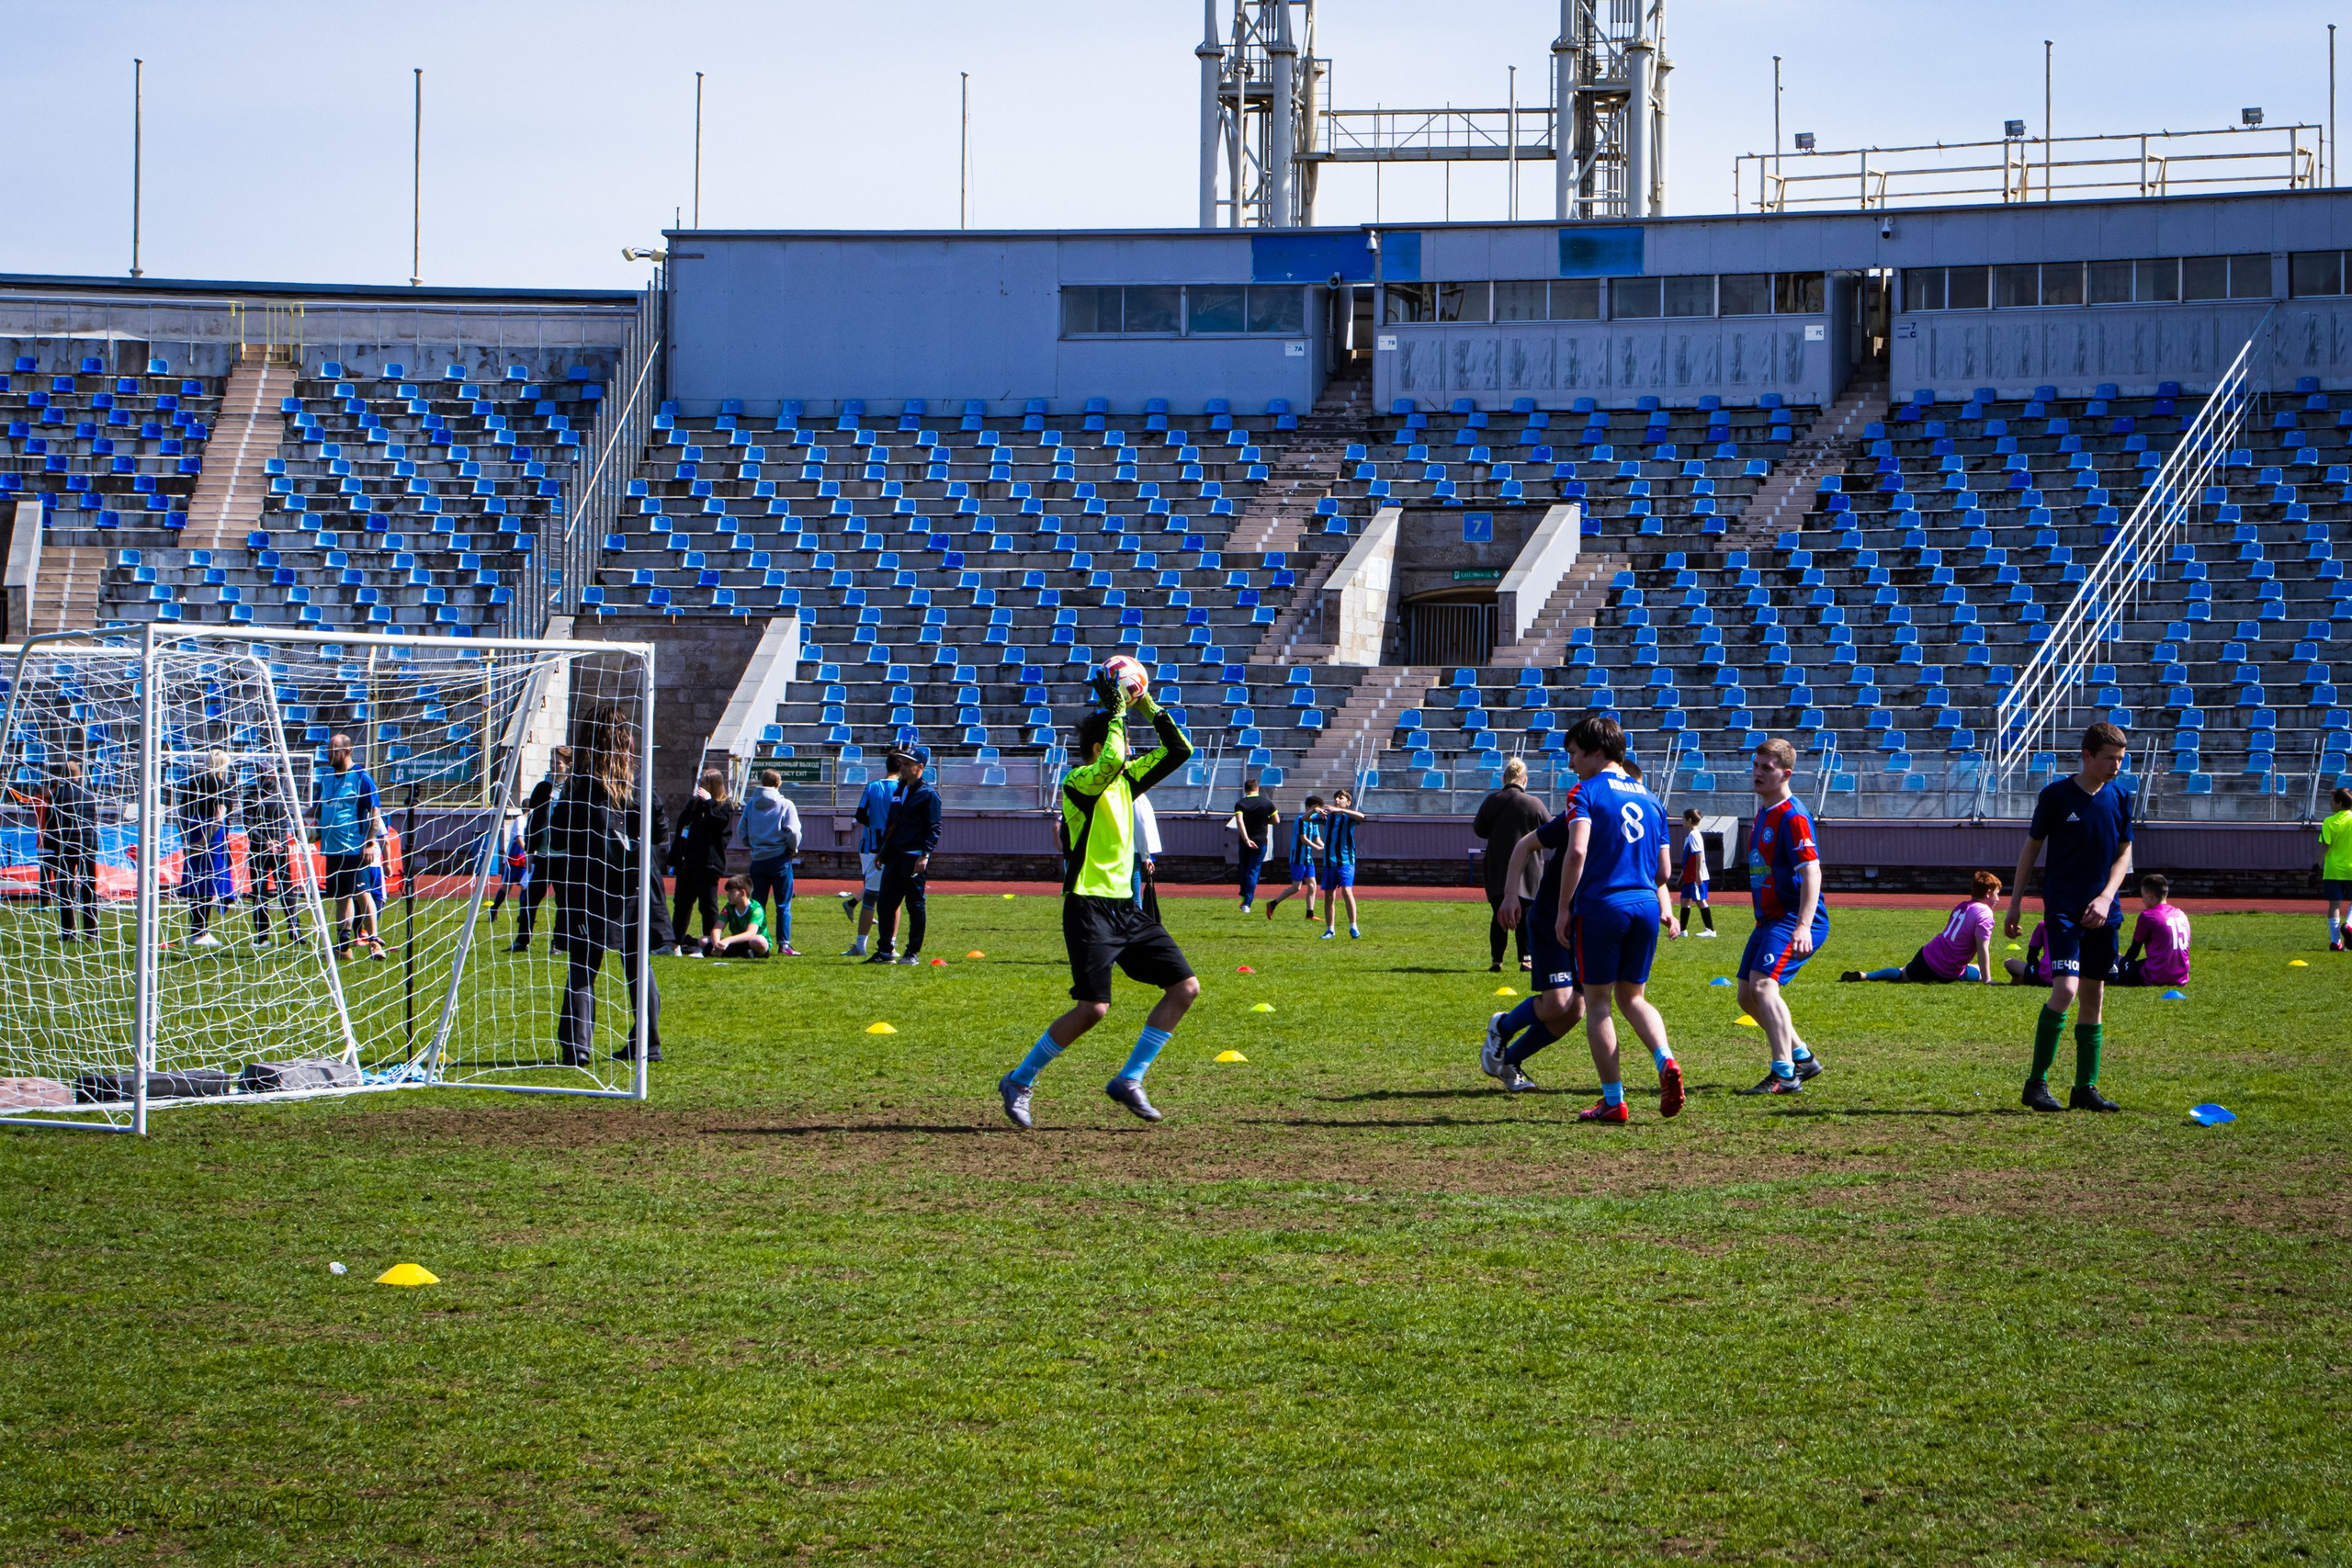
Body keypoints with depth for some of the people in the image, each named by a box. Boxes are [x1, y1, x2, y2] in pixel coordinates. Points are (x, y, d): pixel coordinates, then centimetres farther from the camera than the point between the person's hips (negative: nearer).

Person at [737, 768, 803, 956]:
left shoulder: (750, 804, 5)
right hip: (779, 859, -3)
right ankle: (784, 944, -5)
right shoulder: (785, 805, -6)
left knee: (757, 904, 10)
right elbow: (793, 832, -12)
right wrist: (793, 850, 6)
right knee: (783, 905, 0)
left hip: (758, 860, 3)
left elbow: (741, 831, 6)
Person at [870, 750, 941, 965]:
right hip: (895, 856, 8)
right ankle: (886, 951, 12)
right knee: (886, 903, 6)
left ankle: (913, 953, 3)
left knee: (915, 905, -2)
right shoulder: (900, 790, 18)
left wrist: (925, 855, -19)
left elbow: (934, 827, -10)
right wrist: (883, 850, 20)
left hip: (914, 858, -8)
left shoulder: (928, 793, -6)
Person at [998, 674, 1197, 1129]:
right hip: (1089, 907, -8)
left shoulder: (1126, 779, 12)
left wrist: (1149, 707, 6)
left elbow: (1178, 750, 16)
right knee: (1093, 1008, -16)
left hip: (1125, 907, 8)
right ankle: (1019, 1082, 1)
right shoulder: (1078, 782, -12)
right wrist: (1117, 712, -21)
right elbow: (1110, 762, -33)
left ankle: (1129, 1080, 6)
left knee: (1185, 987, 1)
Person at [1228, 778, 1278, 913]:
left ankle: (1244, 898, 23)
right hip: (1261, 842, 0)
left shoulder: (1240, 804, -5)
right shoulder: (1267, 803, 0)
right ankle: (1247, 903, -8)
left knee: (1244, 870, 18)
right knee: (1253, 872, 0)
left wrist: (1246, 839, -27)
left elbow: (1239, 822, -20)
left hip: (1245, 842, 0)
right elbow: (1276, 820, 4)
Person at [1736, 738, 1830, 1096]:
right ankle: (1802, 1057, 27)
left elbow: (1811, 871, -24)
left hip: (1795, 919, -10)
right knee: (1747, 995, 12)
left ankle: (1784, 1074, -26)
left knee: (1763, 984, -25)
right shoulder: (1763, 812, 14)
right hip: (1768, 919, 10)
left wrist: (1804, 926, -33)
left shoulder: (1793, 816, -16)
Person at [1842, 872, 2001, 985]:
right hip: (1947, 974, -7)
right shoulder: (1984, 914, -13)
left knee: (1903, 974, 29)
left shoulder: (1961, 907, 12)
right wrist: (1987, 980, -17)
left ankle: (1863, 975, 4)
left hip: (1927, 956, 7)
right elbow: (1982, 949, -19)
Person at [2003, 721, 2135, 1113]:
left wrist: (2106, 897, -6)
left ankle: (2086, 1088, 15)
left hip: (2101, 913, 5)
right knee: (2065, 989, -18)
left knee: (2094, 996, 8)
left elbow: (2124, 852, 10)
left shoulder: (2119, 797, 6)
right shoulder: (2056, 795, -6)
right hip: (2062, 908, -5)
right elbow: (2031, 848, 2)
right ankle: (2036, 1083, -10)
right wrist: (2014, 904, 2)